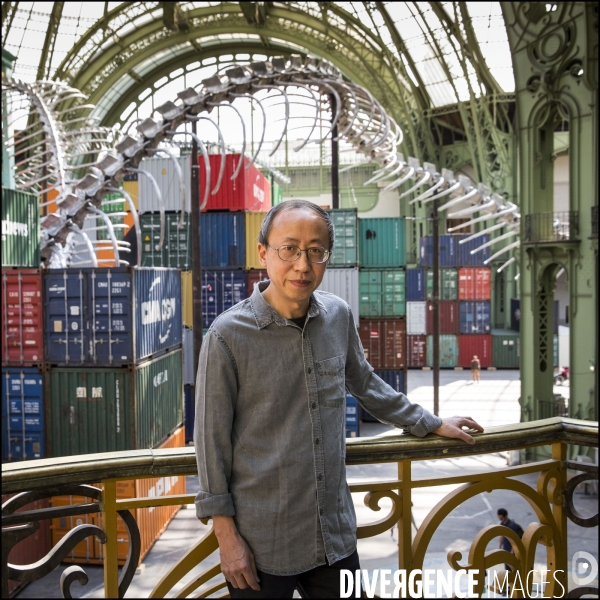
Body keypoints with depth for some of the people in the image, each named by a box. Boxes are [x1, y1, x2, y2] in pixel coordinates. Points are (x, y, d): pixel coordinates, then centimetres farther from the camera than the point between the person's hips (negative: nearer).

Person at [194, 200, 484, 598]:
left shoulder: (339, 316, 0)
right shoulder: (228, 335, -15)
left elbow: (365, 383, 17)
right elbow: (212, 439, -10)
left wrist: (431, 424, 24)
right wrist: (226, 536, -9)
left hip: (336, 533, 5)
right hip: (262, 544, -4)